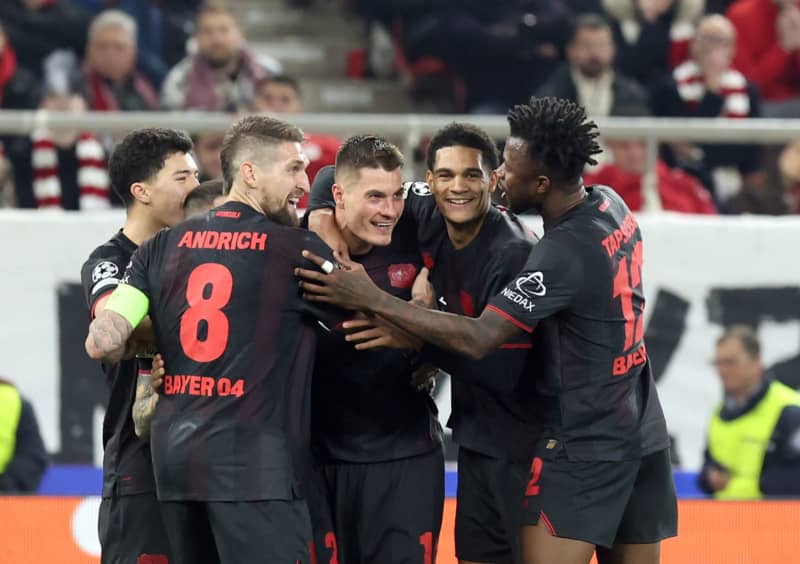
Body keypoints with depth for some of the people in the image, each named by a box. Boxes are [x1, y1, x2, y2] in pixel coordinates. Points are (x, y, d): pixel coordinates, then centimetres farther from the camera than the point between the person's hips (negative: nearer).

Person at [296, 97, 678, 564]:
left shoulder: (565, 252, -23)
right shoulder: (611, 205, 3)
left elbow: (478, 340, -27)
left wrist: (372, 299, -27)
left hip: (584, 447, -9)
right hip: (643, 435, 9)